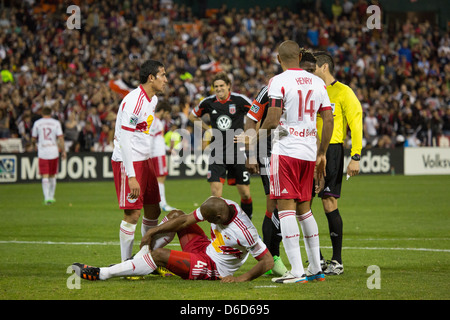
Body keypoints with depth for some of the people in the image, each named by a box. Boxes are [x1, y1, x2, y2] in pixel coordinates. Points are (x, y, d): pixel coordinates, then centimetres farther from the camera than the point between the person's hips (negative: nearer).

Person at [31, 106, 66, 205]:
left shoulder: (37, 123, 2)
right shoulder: (56, 123, 1)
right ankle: (51, 196, 20)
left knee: (45, 176, -4)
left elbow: (33, 139, 8)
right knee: (52, 176, 15)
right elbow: (60, 137, -5)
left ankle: (47, 197, -17)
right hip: (54, 152, 1)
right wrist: (63, 151, 0)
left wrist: (34, 146, 29)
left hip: (42, 152, -1)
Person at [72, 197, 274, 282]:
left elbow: (268, 261, -27)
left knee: (159, 255, -20)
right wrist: (152, 232, -1)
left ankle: (102, 274, -13)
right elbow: (188, 220, -1)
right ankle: (140, 259, 8)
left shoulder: (244, 232, -34)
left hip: (212, 269, -8)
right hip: (205, 248, 8)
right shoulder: (220, 205, -12)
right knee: (176, 215, 8)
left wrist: (242, 278, -32)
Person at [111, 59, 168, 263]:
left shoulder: (153, 100, 10)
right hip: (128, 161, -9)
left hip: (144, 160, 9)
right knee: (133, 214, -9)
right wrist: (131, 177, -25)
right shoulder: (133, 101, -20)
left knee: (153, 210, 10)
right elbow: (124, 141, -22)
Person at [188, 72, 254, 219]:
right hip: (217, 152, 1)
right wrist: (208, 129, 9)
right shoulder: (208, 102, 1)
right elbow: (192, 116, 20)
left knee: (245, 193, 4)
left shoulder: (239, 100, -7)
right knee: (215, 192, -11)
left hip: (237, 151, -1)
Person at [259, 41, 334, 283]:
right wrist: (322, 154, 19)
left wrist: (259, 133, 6)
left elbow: (272, 120, -15)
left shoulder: (278, 82, -8)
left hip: (286, 150, -6)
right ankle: (316, 268, 18)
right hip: (309, 152, 6)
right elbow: (329, 120, 10)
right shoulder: (317, 82, 10)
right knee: (303, 208, 17)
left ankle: (297, 271, -13)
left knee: (286, 207, -6)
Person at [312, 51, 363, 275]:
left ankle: (337, 261, -1)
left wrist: (355, 157, -13)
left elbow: (356, 125, -7)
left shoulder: (343, 92, -3)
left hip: (332, 150, -6)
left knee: (329, 204, -8)